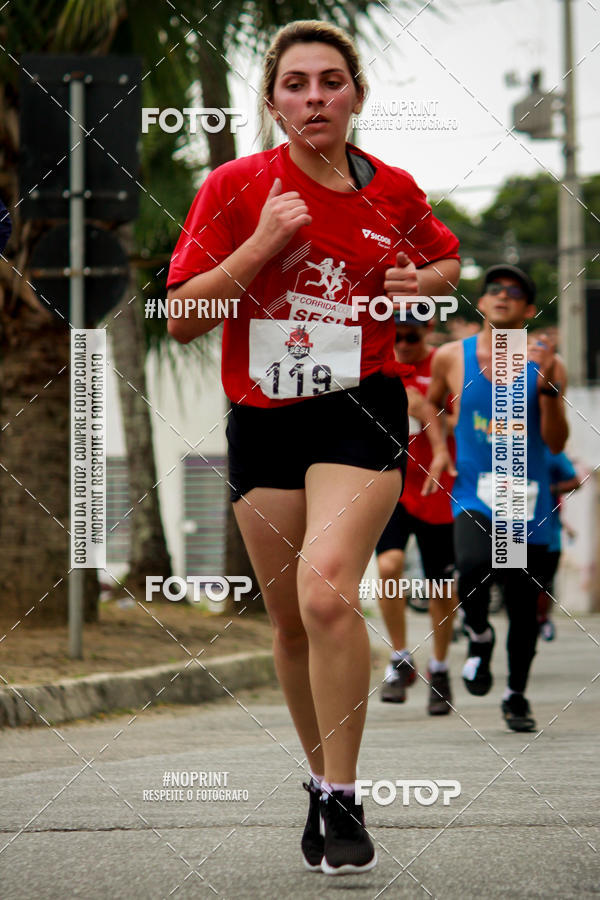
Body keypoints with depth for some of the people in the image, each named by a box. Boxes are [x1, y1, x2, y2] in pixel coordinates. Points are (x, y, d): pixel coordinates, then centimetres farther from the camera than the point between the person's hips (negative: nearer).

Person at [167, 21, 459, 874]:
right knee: (290, 621, 9)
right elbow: (181, 319, -7)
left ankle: (342, 797, -16)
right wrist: (262, 245, -17)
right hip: (261, 419, 2)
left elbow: (447, 262, 24)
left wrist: (419, 283, 1)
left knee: (326, 590, -23)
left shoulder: (393, 190, 3)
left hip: (362, 410, -2)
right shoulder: (235, 186, -3)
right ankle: (322, 780, 29)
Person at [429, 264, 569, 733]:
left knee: (524, 606, 5)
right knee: (474, 565, -29)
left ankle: (516, 697, 25)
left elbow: (556, 443, -6)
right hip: (473, 494, -1)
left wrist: (547, 387, -18)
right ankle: (479, 637, 2)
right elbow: (432, 405, 24)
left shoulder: (545, 363, 1)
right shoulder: (452, 357, 3)